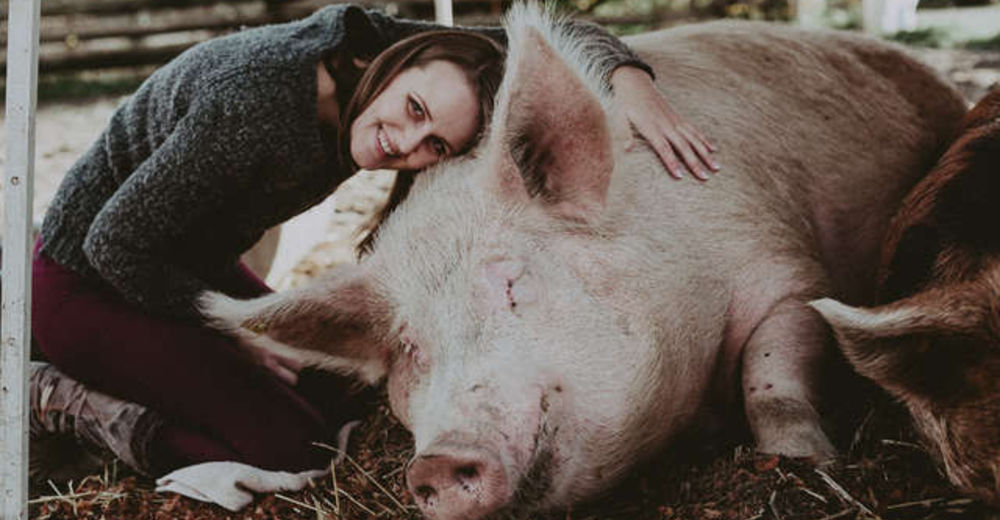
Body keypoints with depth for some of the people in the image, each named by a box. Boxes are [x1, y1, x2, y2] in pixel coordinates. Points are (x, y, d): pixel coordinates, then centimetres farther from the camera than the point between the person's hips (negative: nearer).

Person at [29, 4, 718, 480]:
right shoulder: (256, 109, -37)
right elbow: (116, 245, -26)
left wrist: (630, 80, -27)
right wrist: (237, 332, -16)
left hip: (193, 264, 8)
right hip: (89, 284, -8)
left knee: (342, 398, 7)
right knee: (291, 448, -17)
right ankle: (60, 403, -1)